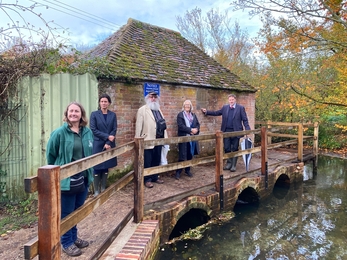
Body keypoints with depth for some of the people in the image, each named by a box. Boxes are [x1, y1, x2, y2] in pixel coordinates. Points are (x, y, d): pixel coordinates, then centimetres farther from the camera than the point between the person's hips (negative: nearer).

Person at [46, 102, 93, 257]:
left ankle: (74, 237, 37)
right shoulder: (59, 133, -13)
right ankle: (67, 243, 25)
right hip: (66, 179, -5)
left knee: (77, 212, 19)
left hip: (84, 178, 5)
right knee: (66, 213, 8)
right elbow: (50, 155, -4)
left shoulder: (88, 132, 3)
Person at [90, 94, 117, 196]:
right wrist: (107, 136, -15)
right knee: (97, 168, 0)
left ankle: (103, 189, 20)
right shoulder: (94, 114, 0)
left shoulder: (113, 115, 6)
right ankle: (96, 190, 10)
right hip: (98, 145, -2)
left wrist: (108, 143, -12)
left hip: (109, 145, 3)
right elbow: (93, 129, -7)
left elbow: (114, 130, 0)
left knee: (106, 167, 9)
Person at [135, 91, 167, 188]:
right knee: (147, 162, 2)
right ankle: (147, 180, 14)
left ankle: (155, 177, 29)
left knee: (156, 161, 16)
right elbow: (139, 126, -9)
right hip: (148, 140, -7)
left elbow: (163, 123, 18)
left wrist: (165, 137, 14)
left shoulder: (158, 110, 18)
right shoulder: (142, 110, -5)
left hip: (159, 139, 7)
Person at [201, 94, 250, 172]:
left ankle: (233, 165, 17)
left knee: (234, 149, 6)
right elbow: (216, 113, 15)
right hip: (226, 131, 3)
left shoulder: (241, 108, -2)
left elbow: (245, 120, -4)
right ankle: (229, 163, 25)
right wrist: (207, 112, 9)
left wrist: (247, 129, -14)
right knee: (227, 148, 9)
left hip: (235, 131, -3)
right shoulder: (225, 107, 8)